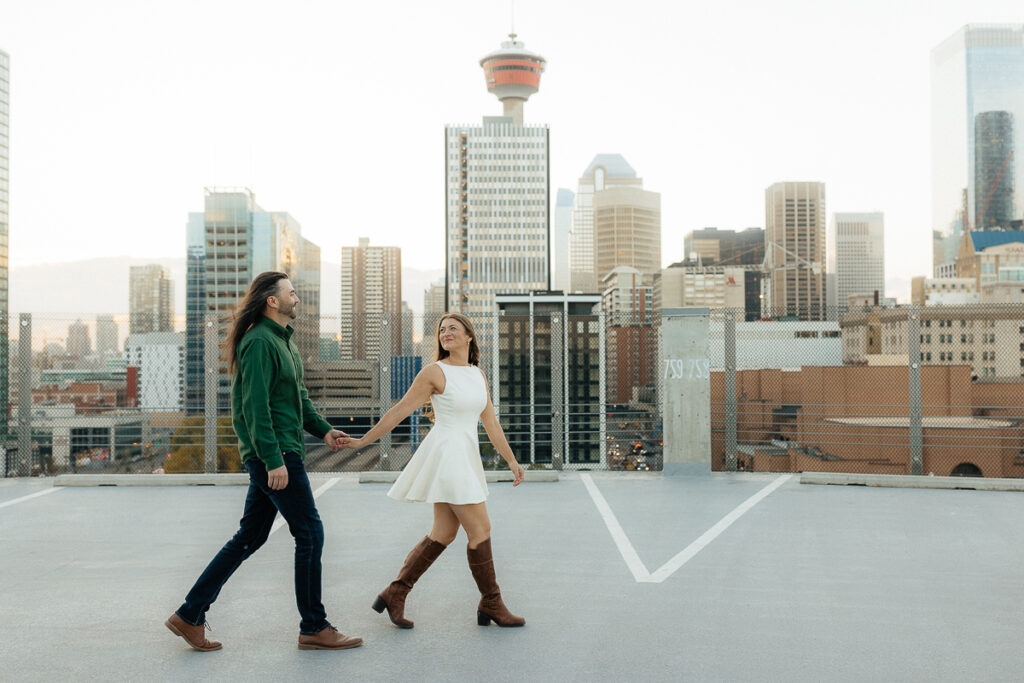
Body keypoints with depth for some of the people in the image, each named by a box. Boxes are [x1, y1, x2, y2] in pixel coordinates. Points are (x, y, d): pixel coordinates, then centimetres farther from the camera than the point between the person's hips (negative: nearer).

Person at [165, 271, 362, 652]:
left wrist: (323, 431, 12)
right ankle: (314, 628, 7)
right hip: (274, 453, -10)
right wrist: (274, 459, -24)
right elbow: (255, 405, -20)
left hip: (278, 454, 10)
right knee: (310, 533, -3)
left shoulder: (282, 341, 19)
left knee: (250, 538, 12)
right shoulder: (260, 342, -14)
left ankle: (190, 616, 18)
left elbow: (297, 397, 24)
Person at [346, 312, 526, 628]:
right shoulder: (434, 372, -8)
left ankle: (394, 595, 18)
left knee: (443, 534, 10)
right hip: (447, 456, -8)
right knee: (480, 530, -5)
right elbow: (399, 411, -5)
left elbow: (490, 421, 16)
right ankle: (491, 605, 9)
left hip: (465, 459, 8)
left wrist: (511, 460, 16)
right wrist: (362, 441, -4)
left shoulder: (478, 374, 12)